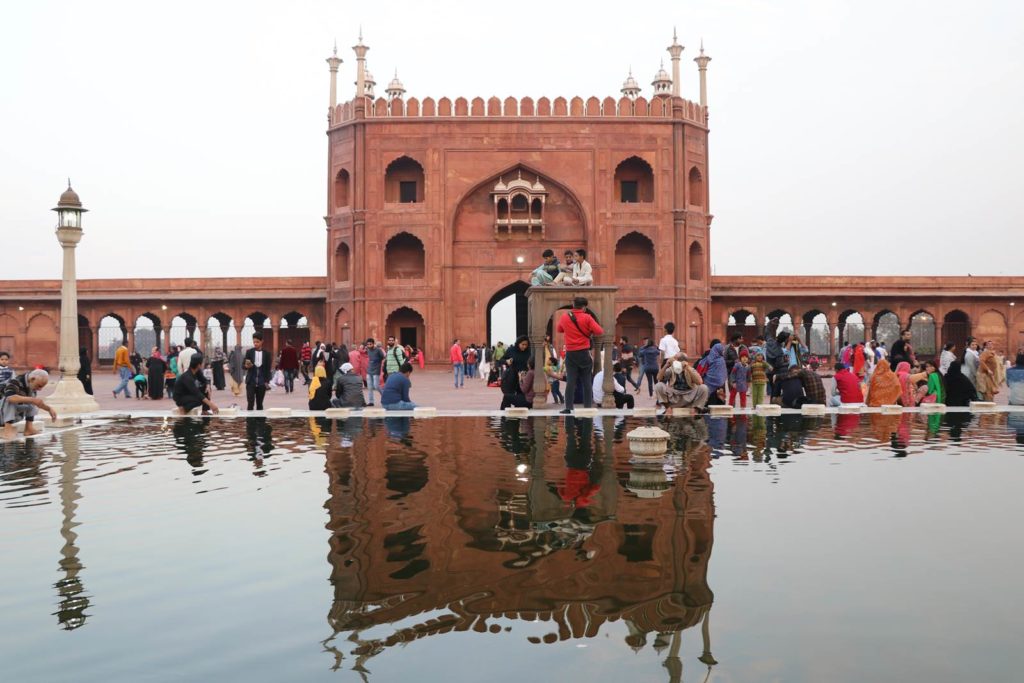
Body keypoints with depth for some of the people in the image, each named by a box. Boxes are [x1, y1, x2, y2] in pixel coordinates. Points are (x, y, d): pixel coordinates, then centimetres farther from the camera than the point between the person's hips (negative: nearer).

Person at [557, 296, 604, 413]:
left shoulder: (565, 317, 2)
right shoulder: (587, 318, -8)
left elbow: (559, 329, 21)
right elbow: (599, 331, -14)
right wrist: (591, 333, 5)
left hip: (570, 353, 2)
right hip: (584, 353, -2)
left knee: (570, 382, 1)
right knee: (587, 382, 5)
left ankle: (568, 407, -5)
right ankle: (587, 407, 5)